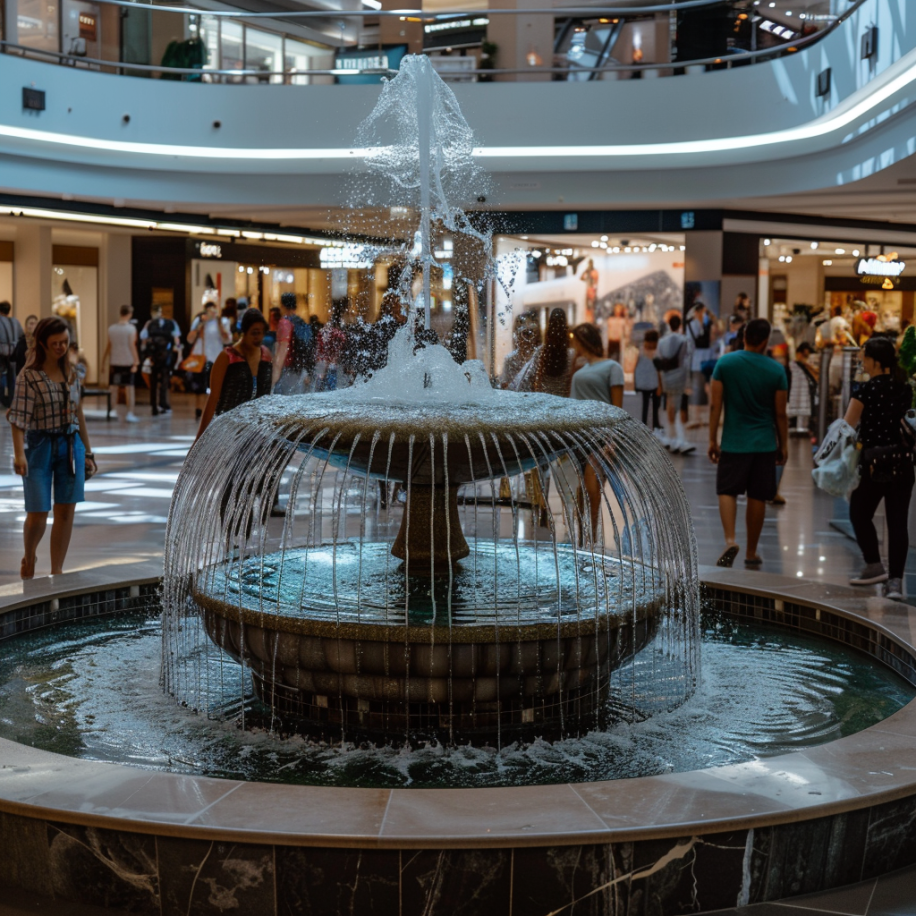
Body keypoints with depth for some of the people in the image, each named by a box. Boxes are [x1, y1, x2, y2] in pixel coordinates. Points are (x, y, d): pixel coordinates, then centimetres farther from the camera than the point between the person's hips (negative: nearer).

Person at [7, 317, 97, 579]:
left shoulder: (71, 375, 8)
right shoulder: (29, 376, -8)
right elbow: (19, 418, -14)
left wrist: (88, 452, 13)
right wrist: (19, 454, -24)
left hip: (71, 445, 4)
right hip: (40, 446, -4)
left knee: (66, 511, 3)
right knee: (38, 513, -1)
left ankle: (56, 572, 12)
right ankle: (29, 557, 29)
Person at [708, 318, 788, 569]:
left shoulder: (725, 363, -4)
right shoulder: (776, 370, -4)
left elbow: (716, 405, -5)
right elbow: (780, 414, 0)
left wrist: (712, 439, 1)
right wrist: (783, 445, 10)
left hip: (733, 442, -1)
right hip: (764, 443, 1)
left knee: (727, 491, 7)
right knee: (757, 497, 8)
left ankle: (730, 540, -15)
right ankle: (751, 553, 17)